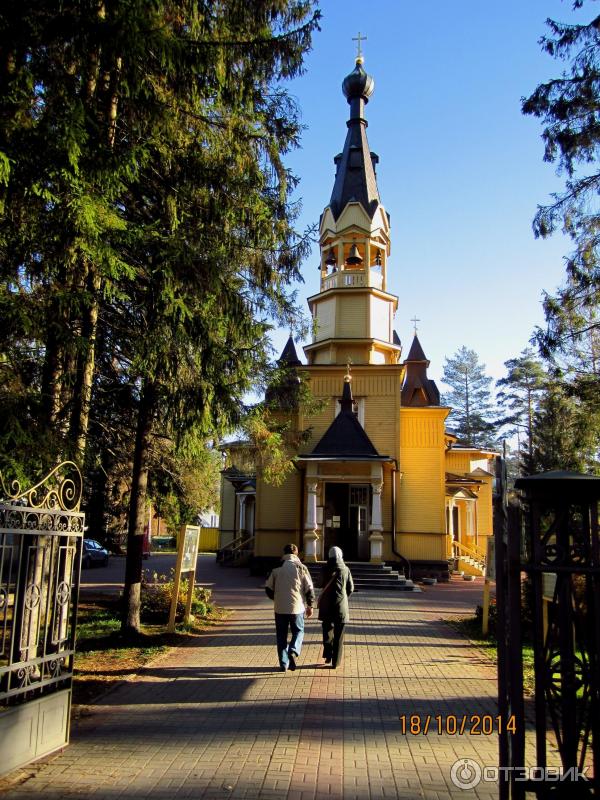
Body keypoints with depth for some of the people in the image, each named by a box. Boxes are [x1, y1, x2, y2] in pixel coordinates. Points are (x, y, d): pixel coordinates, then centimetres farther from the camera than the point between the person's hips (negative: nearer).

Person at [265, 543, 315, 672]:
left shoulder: (277, 569, 0)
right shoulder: (301, 568, -4)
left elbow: (268, 588, 3)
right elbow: (309, 588, -3)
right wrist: (310, 605, 9)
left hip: (280, 608, 1)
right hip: (297, 607, -1)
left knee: (281, 636, 12)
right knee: (298, 631, 16)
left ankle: (284, 664, 12)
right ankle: (293, 651, -9)